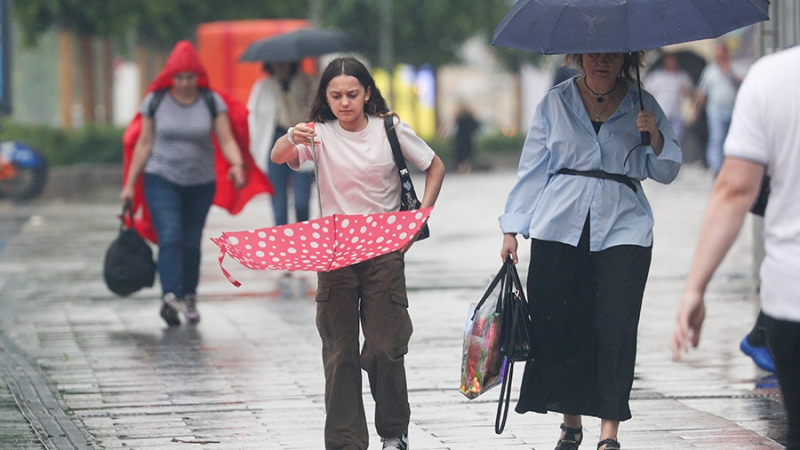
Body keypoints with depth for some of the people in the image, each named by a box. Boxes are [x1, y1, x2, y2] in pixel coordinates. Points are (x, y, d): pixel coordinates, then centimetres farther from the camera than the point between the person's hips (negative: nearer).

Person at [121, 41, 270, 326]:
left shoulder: (212, 102, -2)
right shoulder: (155, 101, -2)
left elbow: (226, 140, -6)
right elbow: (144, 144, 2)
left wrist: (237, 164, -27)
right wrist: (130, 184, 1)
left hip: (200, 183, 2)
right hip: (162, 179, -2)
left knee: (191, 244, 9)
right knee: (169, 239, -17)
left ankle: (189, 300, 23)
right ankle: (170, 297, -29)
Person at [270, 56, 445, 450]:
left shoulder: (390, 130, 0)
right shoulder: (320, 133, -1)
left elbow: (435, 167, 11)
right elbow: (278, 158, -18)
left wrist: (421, 214, -2)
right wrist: (292, 140, -41)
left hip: (385, 251, -1)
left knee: (385, 348, -2)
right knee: (339, 351, 1)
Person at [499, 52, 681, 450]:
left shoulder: (641, 105, 9)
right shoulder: (555, 103, 10)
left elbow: (666, 172, 9)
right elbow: (532, 167, 11)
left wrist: (655, 137, -11)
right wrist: (512, 229, 6)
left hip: (622, 230, -1)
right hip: (559, 228, 1)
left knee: (616, 326, -10)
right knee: (556, 324, -3)